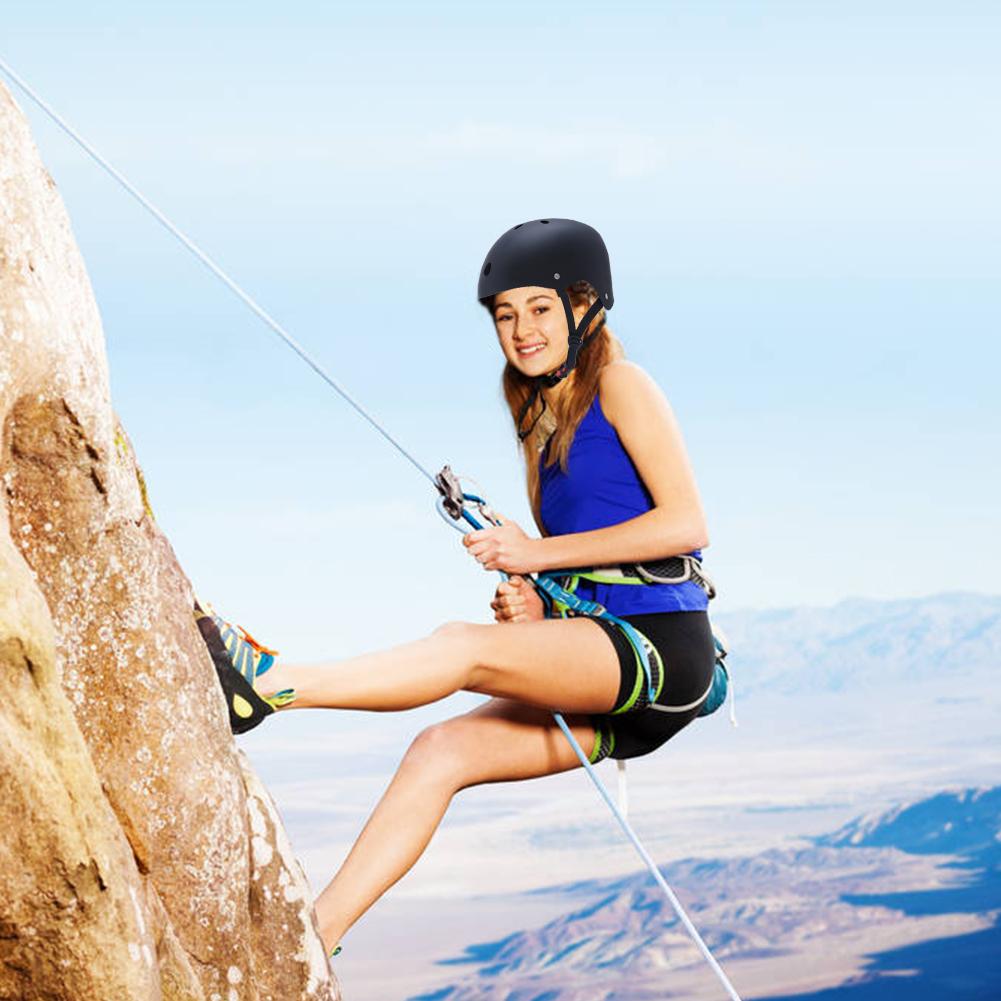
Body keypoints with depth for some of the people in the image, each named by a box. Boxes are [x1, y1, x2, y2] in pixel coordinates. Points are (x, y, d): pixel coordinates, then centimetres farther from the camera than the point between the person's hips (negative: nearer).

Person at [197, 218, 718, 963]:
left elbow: (686, 523, -13)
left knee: (462, 646, -25)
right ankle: (313, 936, -9)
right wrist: (524, 604, -1)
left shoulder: (621, 386, -1)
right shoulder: (542, 424, 21)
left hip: (663, 651, -7)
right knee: (441, 753, -7)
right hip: (610, 677, 7)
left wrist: (538, 553, -12)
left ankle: (268, 684, -30)